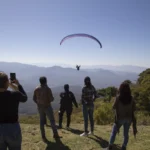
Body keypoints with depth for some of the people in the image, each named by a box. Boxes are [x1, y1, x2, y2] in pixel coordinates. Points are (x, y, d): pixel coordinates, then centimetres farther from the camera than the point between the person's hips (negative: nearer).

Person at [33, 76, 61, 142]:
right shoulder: (47, 89, -15)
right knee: (52, 120, 10)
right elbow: (51, 99, -17)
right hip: (47, 106, -4)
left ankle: (43, 137, 16)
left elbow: (34, 99, 4)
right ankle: (55, 134, 20)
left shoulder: (36, 89, 0)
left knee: (42, 122, 12)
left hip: (40, 107, 5)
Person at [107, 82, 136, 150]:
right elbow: (133, 109, -3)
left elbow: (114, 107, -13)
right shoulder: (131, 98, -5)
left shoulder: (118, 97, -14)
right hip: (128, 118, 3)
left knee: (114, 132, 11)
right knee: (126, 133, 16)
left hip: (120, 118, -3)